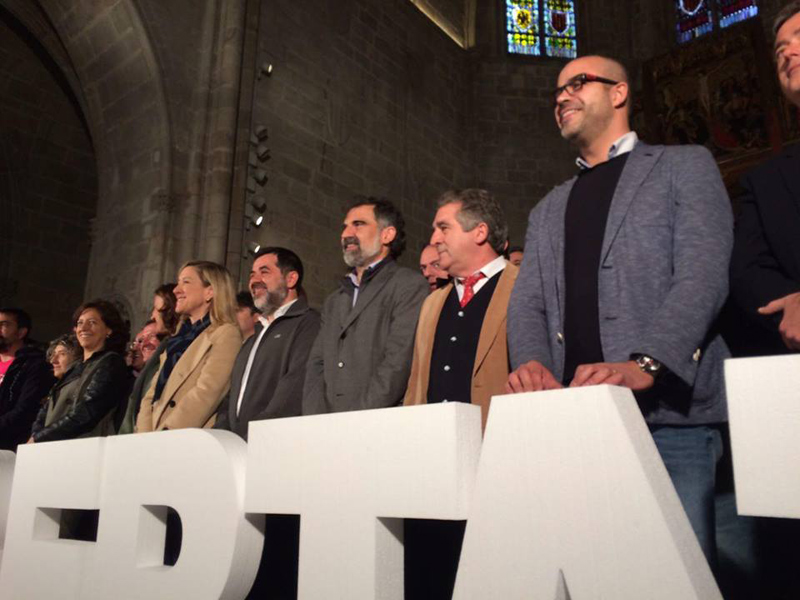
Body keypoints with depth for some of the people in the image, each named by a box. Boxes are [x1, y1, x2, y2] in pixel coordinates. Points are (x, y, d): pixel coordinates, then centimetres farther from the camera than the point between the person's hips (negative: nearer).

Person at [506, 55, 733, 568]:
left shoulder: (684, 166, 10)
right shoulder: (547, 211, 24)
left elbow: (703, 275, -6)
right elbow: (527, 303, 12)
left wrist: (643, 365, -22)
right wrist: (531, 363, -11)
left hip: (670, 414, -4)